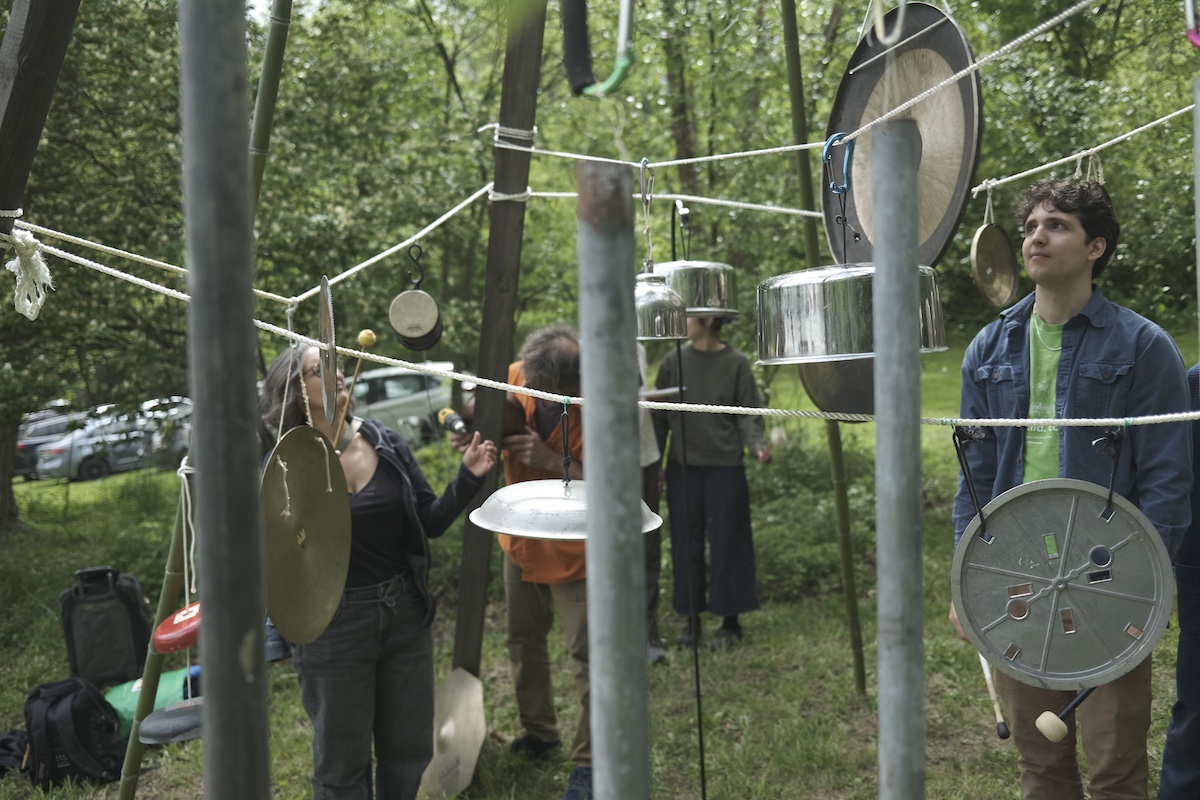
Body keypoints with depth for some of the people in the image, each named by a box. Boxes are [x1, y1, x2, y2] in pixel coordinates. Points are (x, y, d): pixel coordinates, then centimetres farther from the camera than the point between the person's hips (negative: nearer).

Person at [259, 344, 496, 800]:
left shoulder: (389, 446, 1)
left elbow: (431, 522, 6)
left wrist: (468, 477, -9)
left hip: (405, 616, 4)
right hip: (333, 626, -4)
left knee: (410, 754, 17)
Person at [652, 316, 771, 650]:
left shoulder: (735, 363, -2)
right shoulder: (674, 361, 4)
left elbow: (747, 415, -2)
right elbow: (660, 416, 6)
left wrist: (758, 446, -20)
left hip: (725, 466, -2)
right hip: (682, 466, 2)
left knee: (727, 543, 3)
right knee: (686, 544, 7)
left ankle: (730, 621, 17)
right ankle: (692, 619, 20)